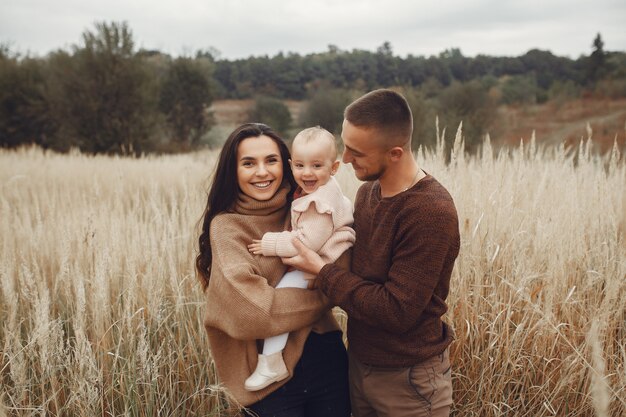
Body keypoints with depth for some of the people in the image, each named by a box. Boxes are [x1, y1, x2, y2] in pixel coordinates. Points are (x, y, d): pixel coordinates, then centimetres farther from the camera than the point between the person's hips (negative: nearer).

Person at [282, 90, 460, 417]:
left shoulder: (431, 213, -25)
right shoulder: (368, 191, -1)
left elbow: (397, 312, -26)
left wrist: (322, 272, -19)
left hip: (407, 380, -7)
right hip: (360, 363, 7)